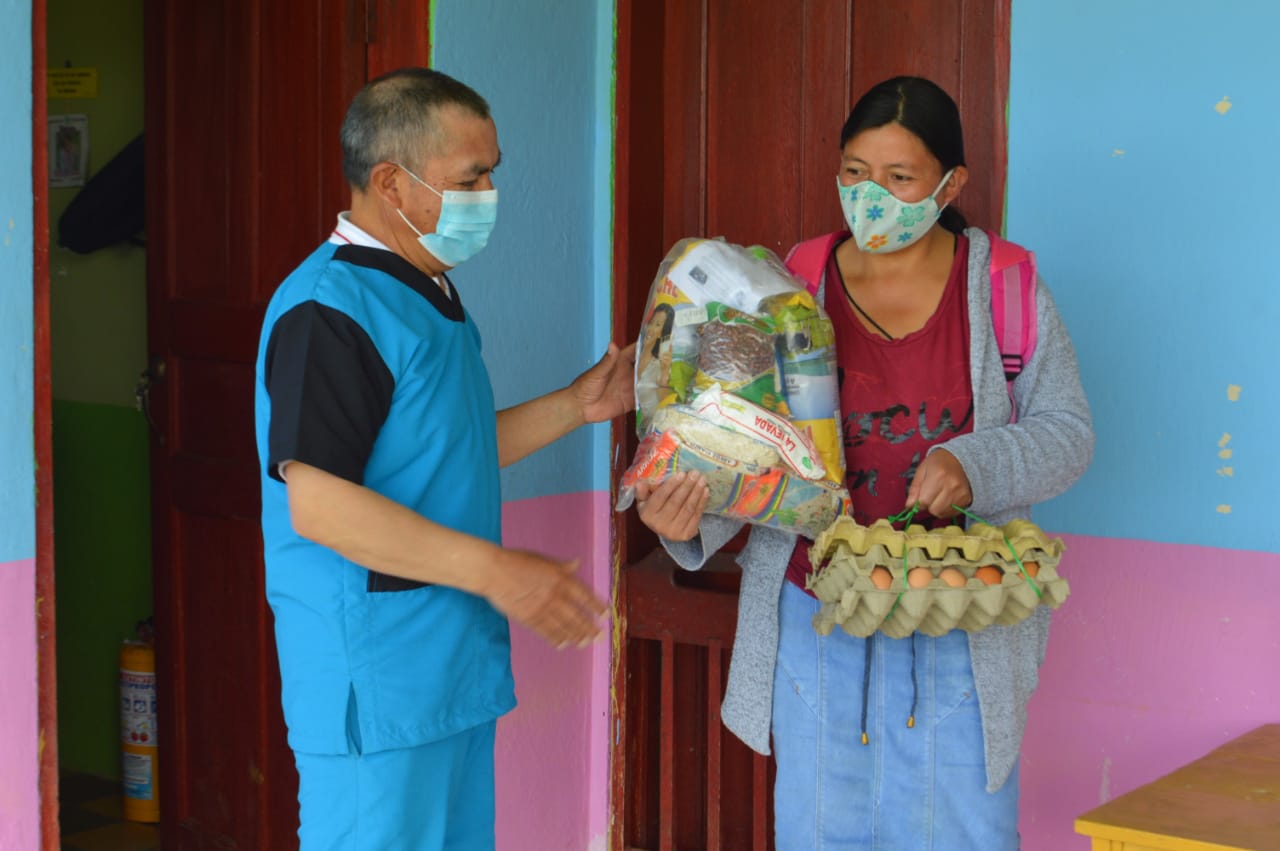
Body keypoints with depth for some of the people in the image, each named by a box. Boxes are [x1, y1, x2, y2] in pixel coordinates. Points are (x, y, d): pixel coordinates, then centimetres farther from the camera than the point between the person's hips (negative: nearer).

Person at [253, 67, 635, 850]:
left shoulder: (430, 296, 15)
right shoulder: (330, 308, -18)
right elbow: (317, 502, -26)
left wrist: (577, 406, 15)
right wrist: (493, 569, -27)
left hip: (456, 662, 10)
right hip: (375, 687, -10)